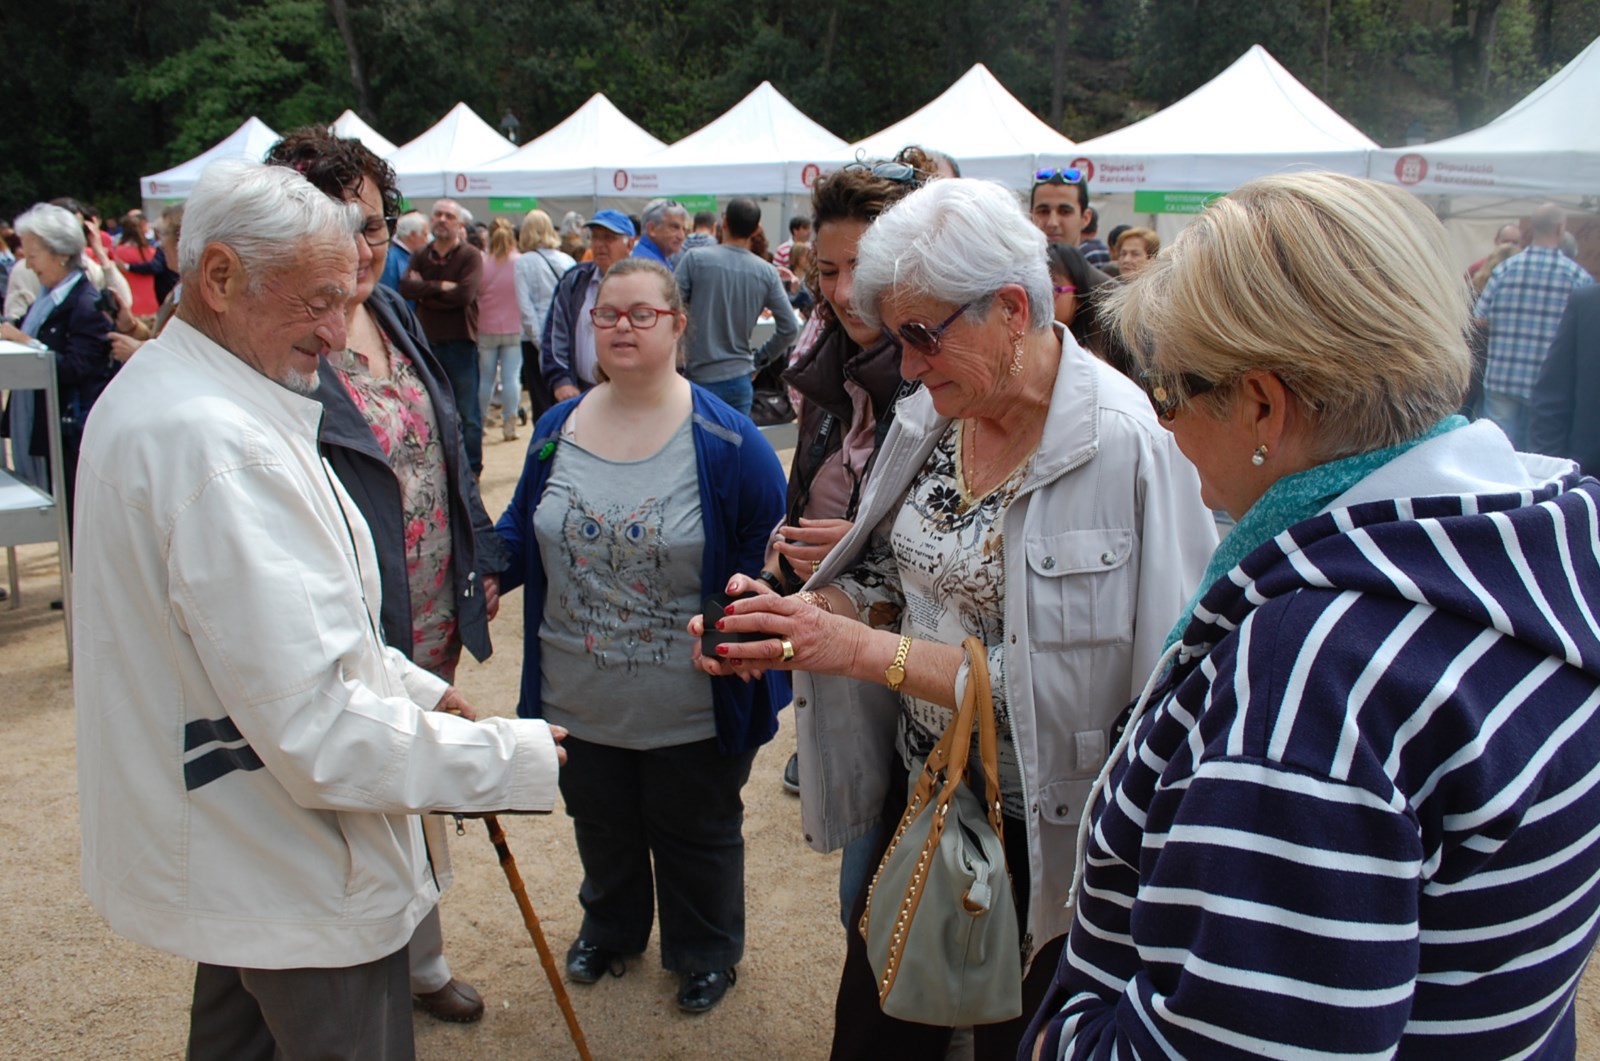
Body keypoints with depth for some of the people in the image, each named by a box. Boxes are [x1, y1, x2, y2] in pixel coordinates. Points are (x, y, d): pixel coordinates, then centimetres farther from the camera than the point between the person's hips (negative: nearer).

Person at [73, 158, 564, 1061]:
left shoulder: (150, 394, 7)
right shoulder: (221, 446, -29)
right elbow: (321, 730, -32)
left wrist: (416, 687, 10)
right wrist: (512, 759, -21)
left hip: (222, 842, 11)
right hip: (299, 884, -11)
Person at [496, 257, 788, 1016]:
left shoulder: (725, 440, -15)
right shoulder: (557, 428, 0)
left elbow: (772, 554, -9)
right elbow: (523, 528, 11)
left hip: (694, 714, -4)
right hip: (579, 700, 4)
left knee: (696, 836, 17)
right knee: (602, 828, 25)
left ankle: (705, 952, 42)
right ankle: (609, 929, 52)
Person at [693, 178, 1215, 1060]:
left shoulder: (1123, 448, -24)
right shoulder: (932, 416, -3)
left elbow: (1064, 687, -27)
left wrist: (869, 650, -29)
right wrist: (804, 614, -15)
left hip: (1042, 831, -6)